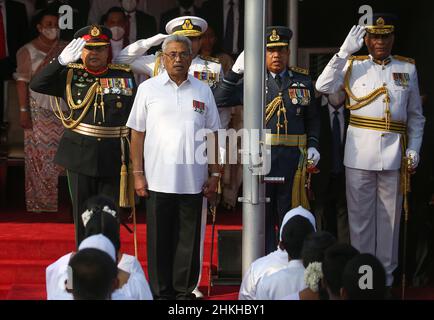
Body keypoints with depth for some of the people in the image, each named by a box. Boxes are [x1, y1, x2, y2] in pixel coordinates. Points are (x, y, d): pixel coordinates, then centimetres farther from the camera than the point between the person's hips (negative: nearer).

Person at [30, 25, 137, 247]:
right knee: (82, 215, 9)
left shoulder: (124, 76, 4)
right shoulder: (70, 74, 4)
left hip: (113, 158, 0)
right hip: (80, 156, 0)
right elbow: (36, 85, -7)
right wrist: (62, 61, -17)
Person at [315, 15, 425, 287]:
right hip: (360, 153, -1)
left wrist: (414, 148, 2)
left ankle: (386, 273, 18)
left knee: (389, 215, 8)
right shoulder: (354, 65, 4)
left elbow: (416, 115, 13)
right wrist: (345, 51, -14)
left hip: (394, 154, 1)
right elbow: (323, 87, -11)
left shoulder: (408, 68, 9)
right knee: (360, 215, 5)